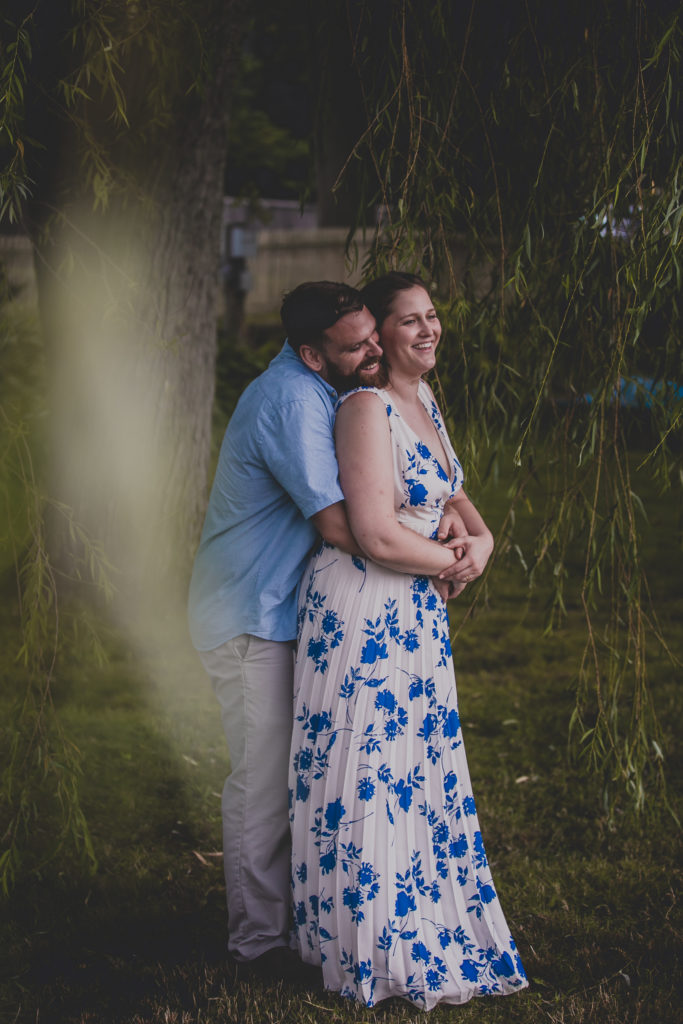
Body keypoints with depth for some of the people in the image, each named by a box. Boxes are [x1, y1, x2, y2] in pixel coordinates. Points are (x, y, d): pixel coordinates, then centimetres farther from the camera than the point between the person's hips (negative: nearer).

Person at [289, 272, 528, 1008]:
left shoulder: (423, 399, 9)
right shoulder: (367, 408, -19)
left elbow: (451, 491, 21)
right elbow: (378, 537, -25)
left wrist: (481, 536, -1)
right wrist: (451, 561, -9)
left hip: (416, 615, 9)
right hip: (361, 611, -9)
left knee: (416, 770, 17)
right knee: (365, 774, 2)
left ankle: (421, 925, 30)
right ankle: (368, 947, 15)